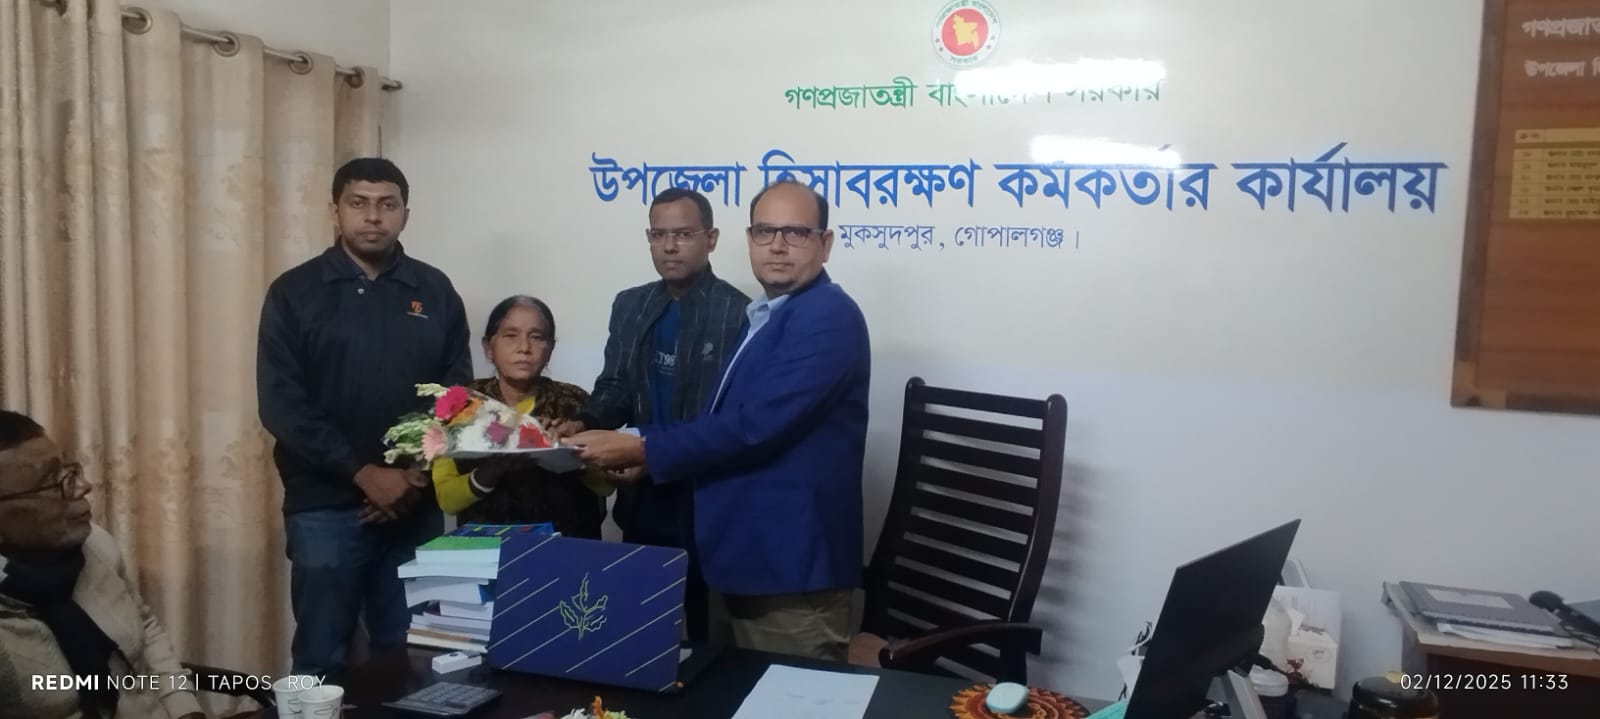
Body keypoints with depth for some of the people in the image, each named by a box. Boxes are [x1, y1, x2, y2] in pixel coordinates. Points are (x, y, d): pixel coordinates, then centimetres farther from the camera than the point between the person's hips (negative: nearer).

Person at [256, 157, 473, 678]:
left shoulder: (435, 291, 7)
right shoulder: (294, 293, 1)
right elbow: (281, 404, -7)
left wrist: (419, 473, -8)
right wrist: (364, 473, -14)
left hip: (418, 505, 2)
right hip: (326, 505, -2)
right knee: (322, 659, 5)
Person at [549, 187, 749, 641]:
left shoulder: (738, 313, -10)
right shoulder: (630, 306, 9)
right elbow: (615, 387, 10)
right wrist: (585, 424, -11)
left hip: (708, 497, -5)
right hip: (643, 496, 6)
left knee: (706, 628, 6)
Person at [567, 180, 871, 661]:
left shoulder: (829, 316, -16)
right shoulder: (765, 316, 15)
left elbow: (753, 426, -24)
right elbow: (727, 422, 17)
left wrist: (642, 449, -16)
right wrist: (651, 453, 2)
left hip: (793, 564, -9)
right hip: (752, 556, 9)